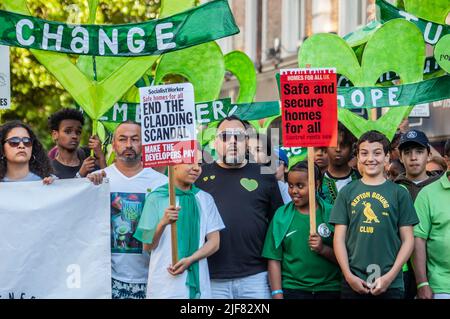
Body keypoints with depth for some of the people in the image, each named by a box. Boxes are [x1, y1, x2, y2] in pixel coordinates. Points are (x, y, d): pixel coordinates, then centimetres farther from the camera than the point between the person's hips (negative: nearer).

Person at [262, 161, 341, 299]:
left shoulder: (330, 214, -1)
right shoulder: (281, 215, 1)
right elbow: (274, 260, 0)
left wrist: (323, 249, -17)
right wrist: (277, 294, -6)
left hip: (329, 289, 0)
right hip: (292, 290, 0)